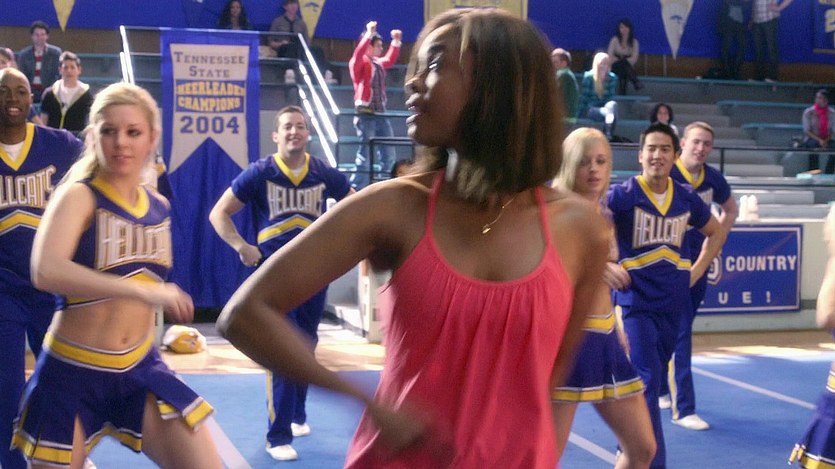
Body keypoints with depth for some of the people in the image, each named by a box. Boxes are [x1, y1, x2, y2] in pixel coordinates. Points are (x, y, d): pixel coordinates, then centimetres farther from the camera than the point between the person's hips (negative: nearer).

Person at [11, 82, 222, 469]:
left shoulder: (159, 207, 4)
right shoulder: (79, 196, -14)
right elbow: (45, 271, -33)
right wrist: (143, 291, -40)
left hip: (141, 366, 5)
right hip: (72, 372, -5)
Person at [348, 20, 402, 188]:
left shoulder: (379, 63, 16)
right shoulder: (359, 63, -6)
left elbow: (391, 59, 34)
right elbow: (358, 53, -27)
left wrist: (396, 41, 26)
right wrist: (369, 34, -32)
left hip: (381, 115, 8)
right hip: (366, 115, -8)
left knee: (388, 154, 10)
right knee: (366, 154, -9)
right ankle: (356, 191, -4)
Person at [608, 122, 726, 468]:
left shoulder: (686, 199, 3)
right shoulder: (624, 194, -12)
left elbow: (716, 233, 19)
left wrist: (696, 271, 9)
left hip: (673, 300, 5)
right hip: (636, 300, -5)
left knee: (654, 378, 15)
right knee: (646, 382, -10)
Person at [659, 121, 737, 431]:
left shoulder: (713, 178, 2)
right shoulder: (667, 176, -16)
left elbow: (730, 210, 21)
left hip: (698, 264, 6)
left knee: (677, 332, 17)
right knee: (680, 334, -9)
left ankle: (660, 390, 35)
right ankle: (683, 409, -5)